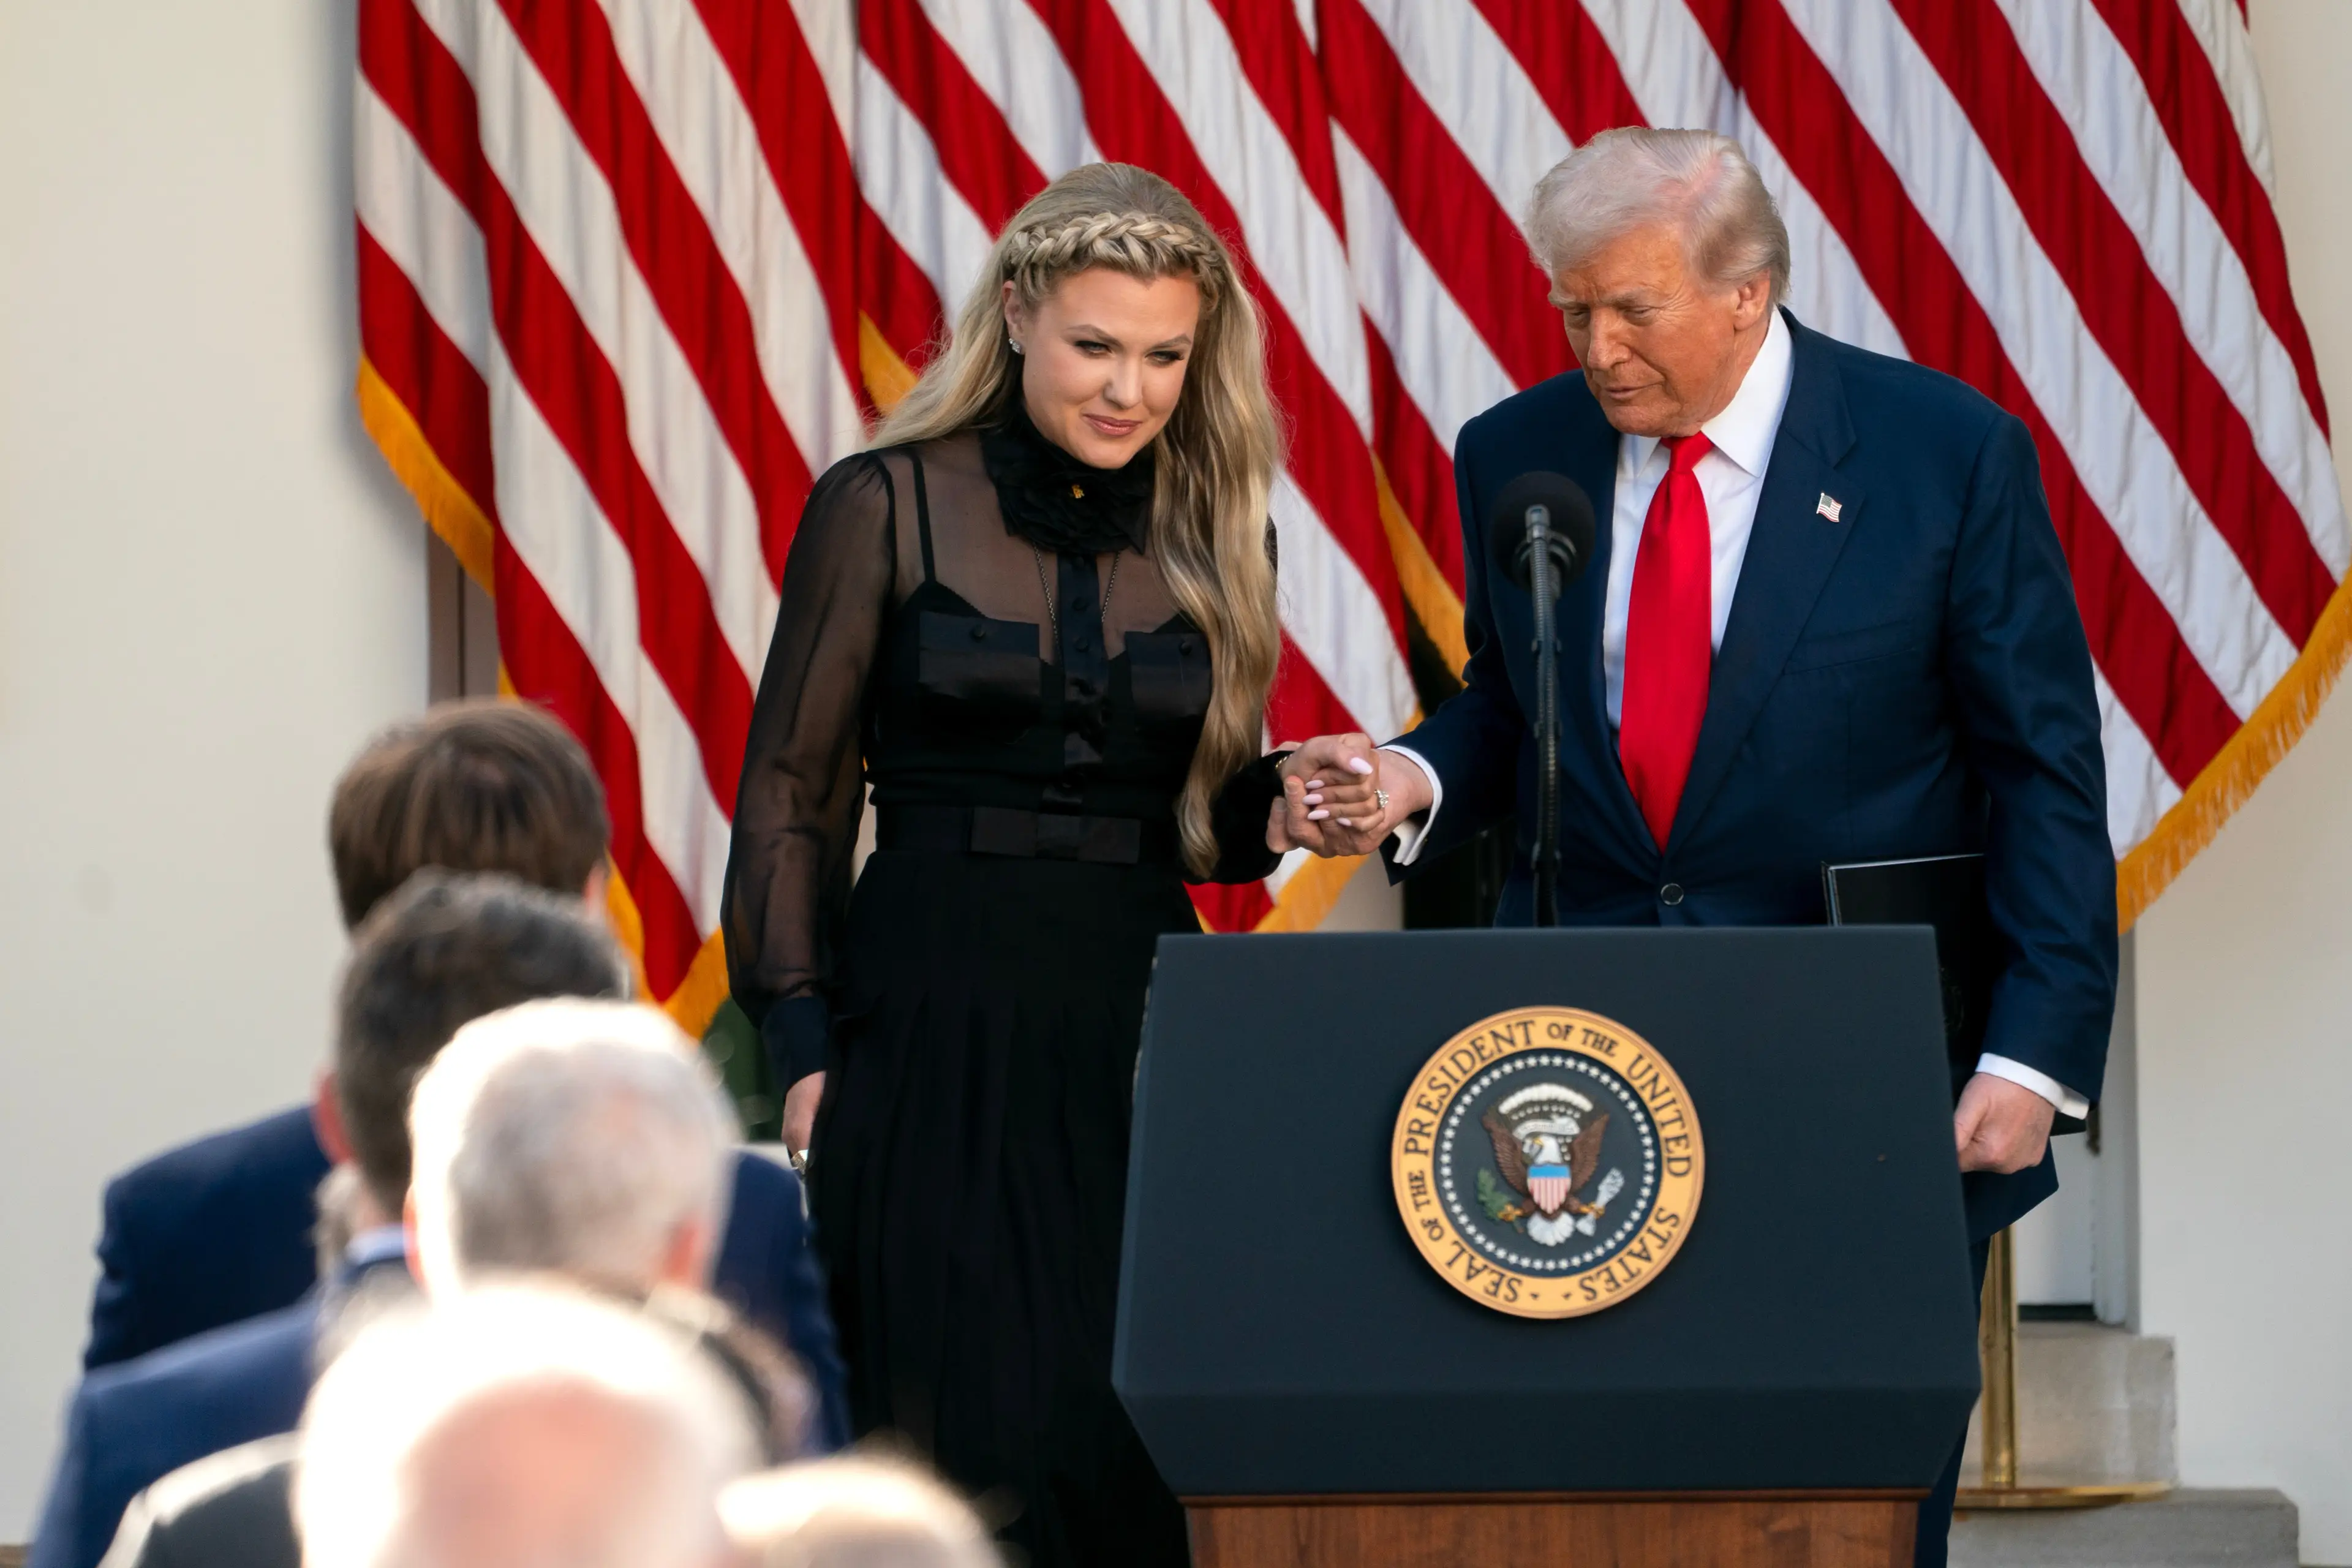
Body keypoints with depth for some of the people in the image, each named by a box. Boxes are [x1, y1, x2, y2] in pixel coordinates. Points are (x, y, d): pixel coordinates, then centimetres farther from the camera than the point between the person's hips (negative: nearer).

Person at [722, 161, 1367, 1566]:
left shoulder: (1214, 531, 10)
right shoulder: (887, 509, 0)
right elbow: (792, 792, 2)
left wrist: (1299, 805, -6)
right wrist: (801, 1042, -6)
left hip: (1142, 1027, 3)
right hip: (933, 1023, -3)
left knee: (1137, 1445, -3)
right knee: (973, 1439, -9)